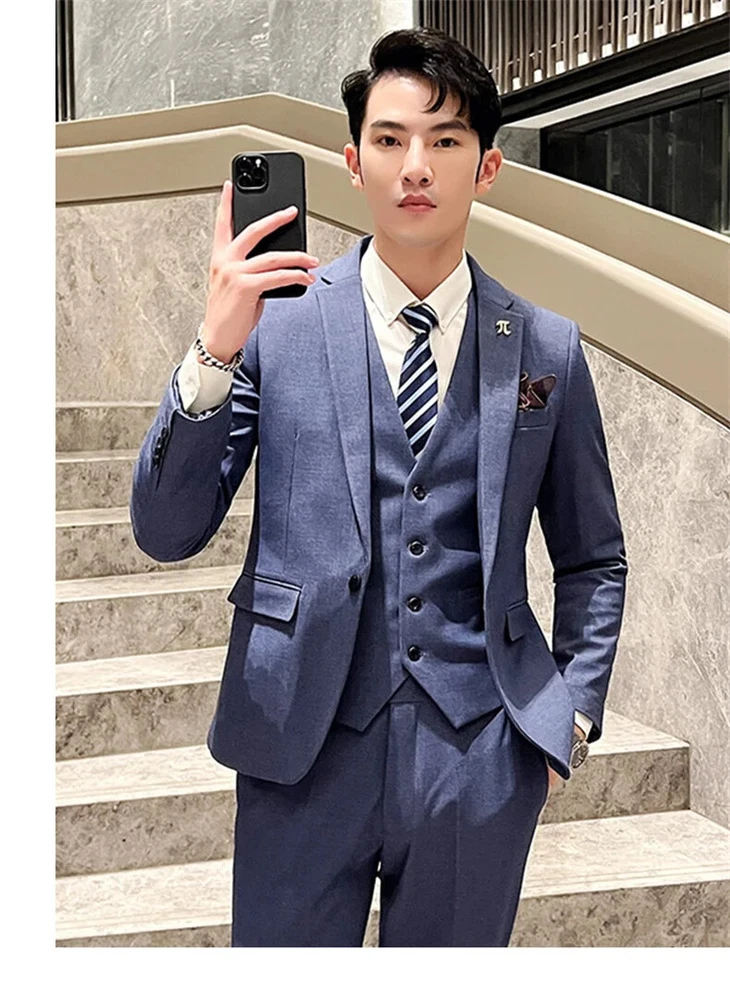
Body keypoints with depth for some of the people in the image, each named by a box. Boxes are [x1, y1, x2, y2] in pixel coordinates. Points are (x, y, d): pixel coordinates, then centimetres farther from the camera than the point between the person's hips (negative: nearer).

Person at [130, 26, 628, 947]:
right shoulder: (280, 318, -1)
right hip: (304, 744, -1)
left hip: (482, 758, 2)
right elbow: (165, 533, -6)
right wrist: (216, 350, -17)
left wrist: (574, 714, 4)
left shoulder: (547, 349, 4)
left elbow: (593, 559, 14)